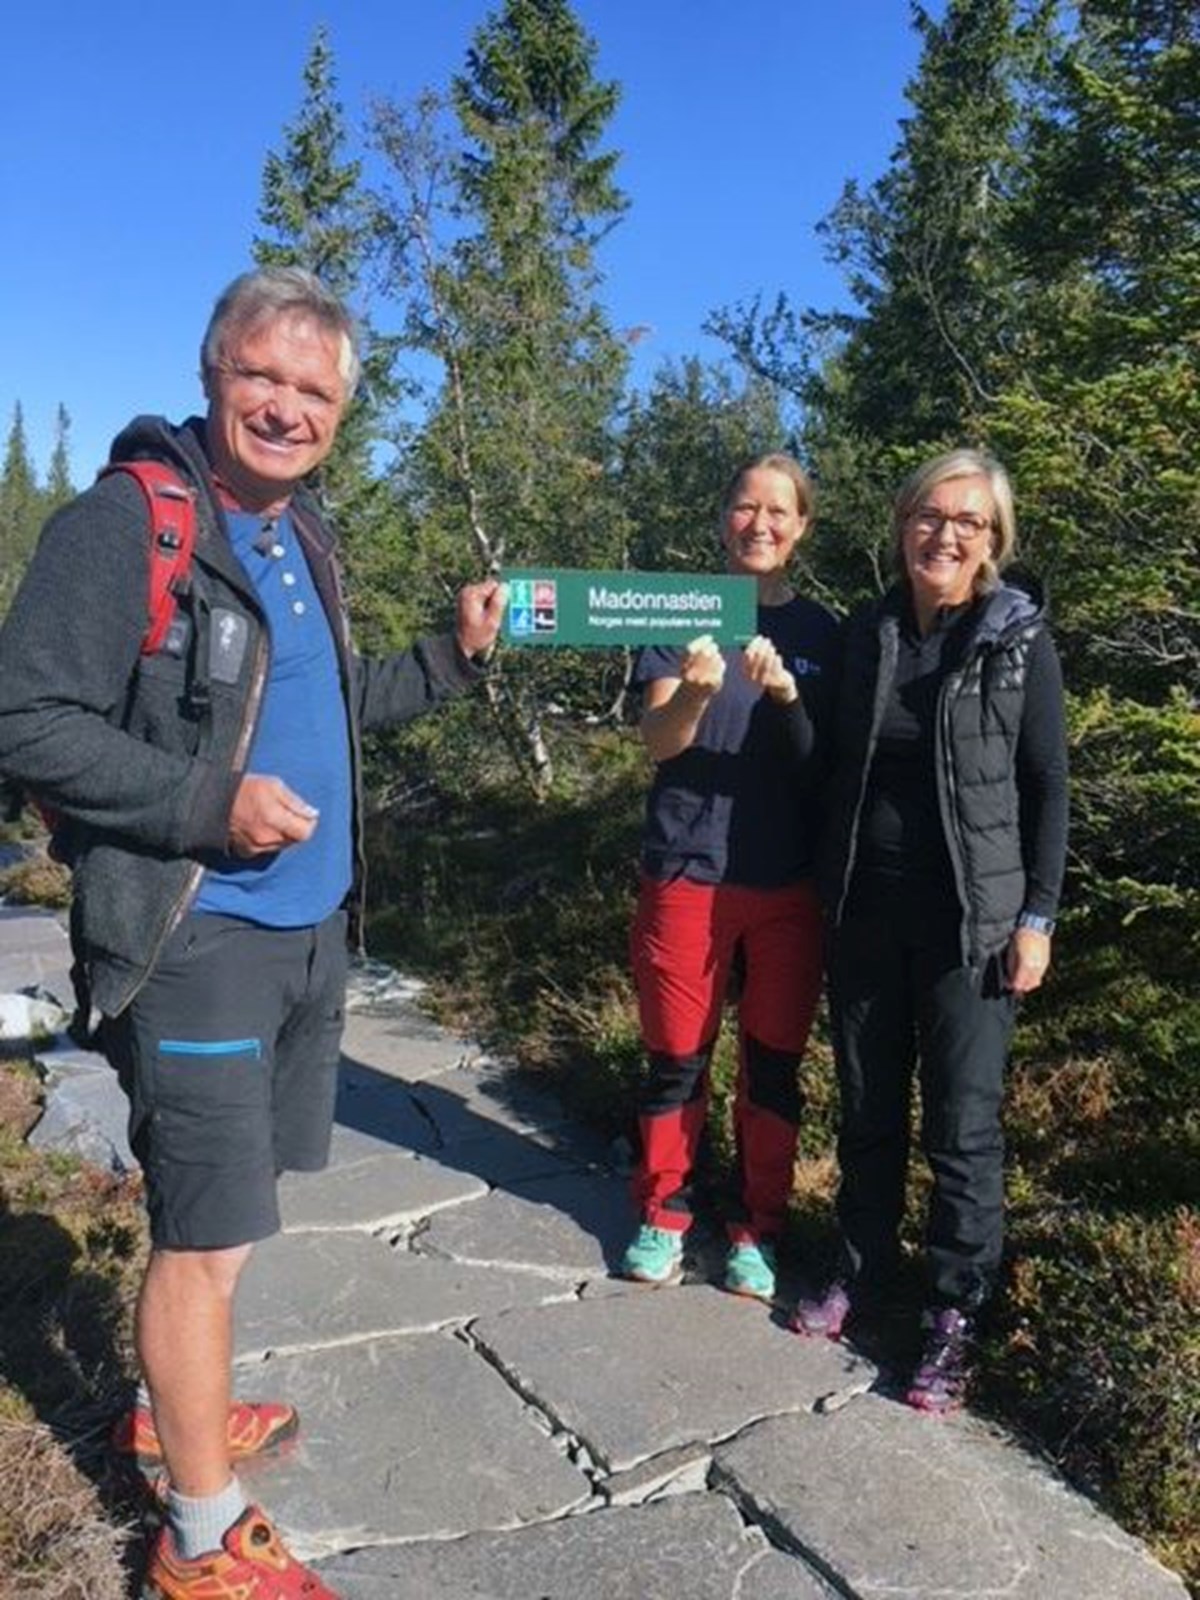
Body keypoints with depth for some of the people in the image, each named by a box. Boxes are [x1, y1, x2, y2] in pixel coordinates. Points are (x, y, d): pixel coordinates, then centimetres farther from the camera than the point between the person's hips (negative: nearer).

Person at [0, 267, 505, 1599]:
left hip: (309, 929, 8)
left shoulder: (300, 537, 11)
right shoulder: (124, 522, -14)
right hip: (197, 941, -8)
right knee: (208, 1236, 1)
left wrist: (454, 657, 12)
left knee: (218, 1205, 21)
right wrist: (209, 803, -23)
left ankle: (174, 1408, 44)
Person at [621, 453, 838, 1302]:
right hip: (688, 873, -1)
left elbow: (825, 760, 1)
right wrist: (698, 688, -28)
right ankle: (662, 1218, 25)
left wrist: (785, 693, -18)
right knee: (677, 1059, 6)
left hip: (789, 883, 2)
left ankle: (759, 1230, 24)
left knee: (773, 1064, 9)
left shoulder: (820, 632, 7)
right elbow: (659, 740, -7)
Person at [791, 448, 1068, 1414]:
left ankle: (956, 1314, 18)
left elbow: (1049, 784, -2)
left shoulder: (1020, 639, -3)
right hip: (866, 909, 4)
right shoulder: (866, 634, 6)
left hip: (971, 918, -3)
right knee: (868, 1107, 14)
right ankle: (864, 1268, 33)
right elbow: (842, 768, 10)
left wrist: (1037, 916, -7)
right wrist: (828, 892, 8)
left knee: (963, 1120, 2)